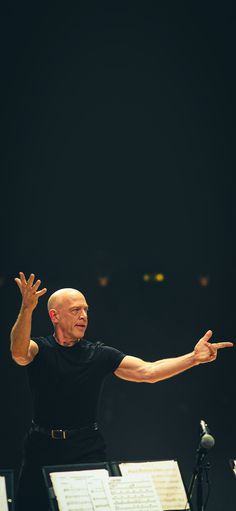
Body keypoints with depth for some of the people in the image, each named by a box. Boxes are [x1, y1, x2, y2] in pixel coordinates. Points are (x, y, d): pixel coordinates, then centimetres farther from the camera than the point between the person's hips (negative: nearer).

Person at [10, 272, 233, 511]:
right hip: (43, 448, -1)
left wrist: (194, 358, -17)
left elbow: (148, 371, -4)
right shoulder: (40, 349, -1)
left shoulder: (100, 355, 4)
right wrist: (27, 308, -43)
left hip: (87, 451, 1)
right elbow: (19, 351, -25)